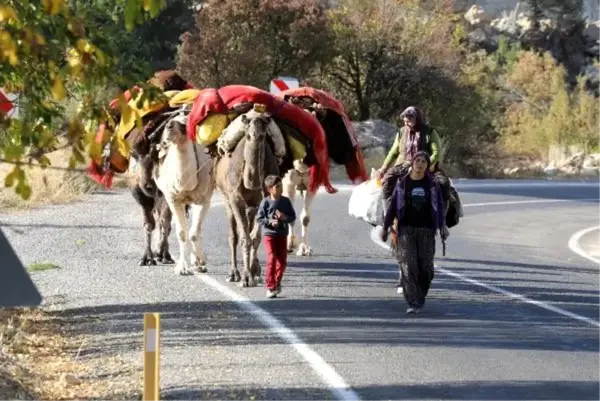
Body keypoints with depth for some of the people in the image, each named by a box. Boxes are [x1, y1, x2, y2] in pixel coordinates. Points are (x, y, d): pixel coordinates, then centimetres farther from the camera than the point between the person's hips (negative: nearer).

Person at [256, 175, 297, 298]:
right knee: (272, 258, -12)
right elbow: (259, 218, -5)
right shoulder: (266, 202, -6)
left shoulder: (286, 201, 2)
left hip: (282, 234, 4)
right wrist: (270, 222, -20)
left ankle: (277, 282, 28)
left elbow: (293, 217, 5)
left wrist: (285, 218, -15)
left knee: (282, 261, 4)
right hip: (269, 234, -3)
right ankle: (270, 287, -5)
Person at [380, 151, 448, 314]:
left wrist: (442, 226, -10)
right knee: (408, 266, -10)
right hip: (406, 229, -1)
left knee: (425, 267, 3)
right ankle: (413, 304, -12)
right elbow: (393, 206, 7)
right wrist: (386, 227, 6)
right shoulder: (402, 183, 4)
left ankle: (420, 298, 25)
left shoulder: (432, 184, 5)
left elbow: (439, 206, 2)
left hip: (426, 230, 1)